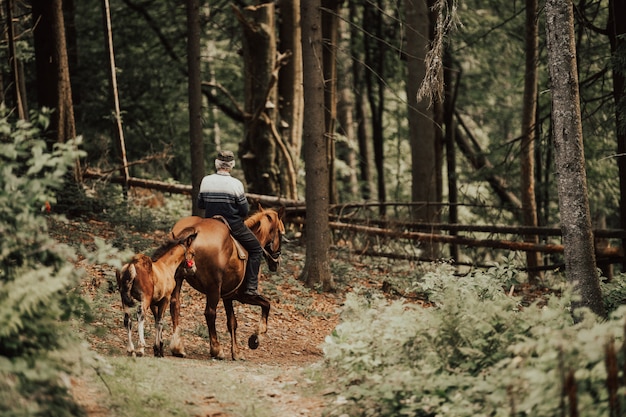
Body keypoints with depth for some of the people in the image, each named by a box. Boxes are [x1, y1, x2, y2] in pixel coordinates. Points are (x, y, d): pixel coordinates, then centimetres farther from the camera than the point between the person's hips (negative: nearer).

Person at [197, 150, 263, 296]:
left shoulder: (206, 181, -4)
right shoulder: (236, 184, -16)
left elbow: (200, 204, 7)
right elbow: (244, 210, -11)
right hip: (234, 226, -5)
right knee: (256, 249, 10)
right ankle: (251, 287, 0)